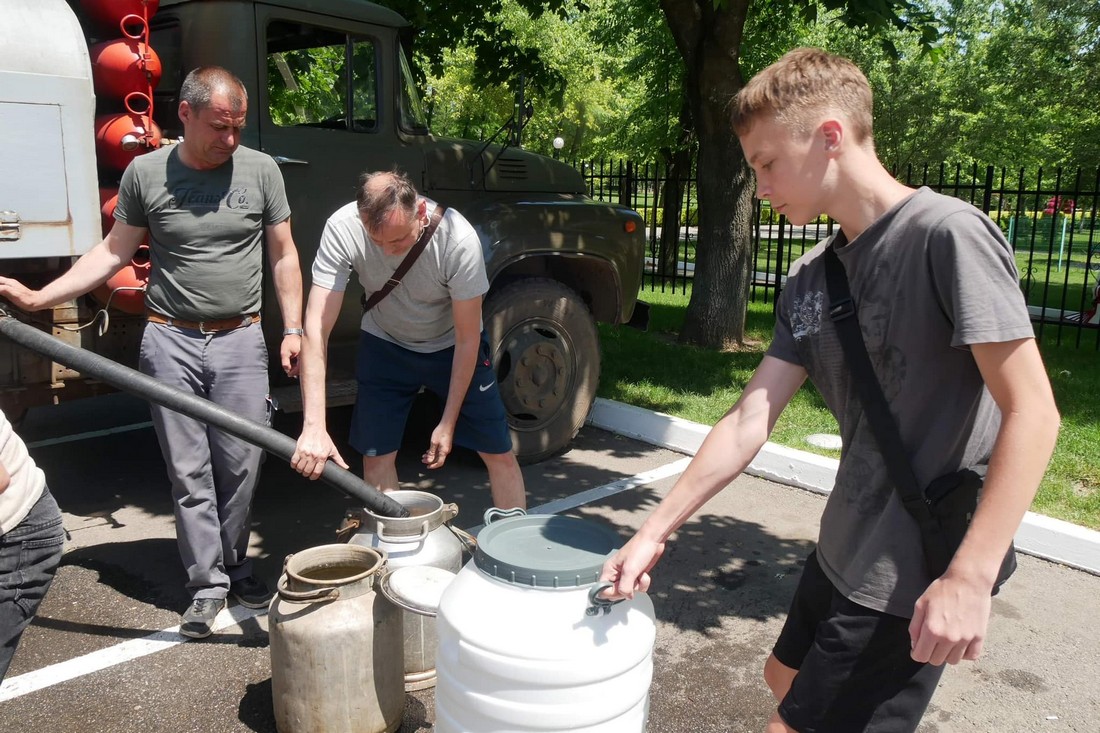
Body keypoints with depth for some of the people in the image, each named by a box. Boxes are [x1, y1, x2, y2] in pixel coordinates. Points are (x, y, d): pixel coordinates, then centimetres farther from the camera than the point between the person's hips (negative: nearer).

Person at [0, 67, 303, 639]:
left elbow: (282, 254, 6)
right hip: (170, 340, 0)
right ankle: (208, 586, 14)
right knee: (189, 472, 3)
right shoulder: (145, 174, 0)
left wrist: (294, 328, 1)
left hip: (241, 339, 0)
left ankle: (235, 567, 24)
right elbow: (114, 250, 8)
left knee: (240, 465, 4)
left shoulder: (260, 169, 1)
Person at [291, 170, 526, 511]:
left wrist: (448, 423, -18)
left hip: (451, 346, -1)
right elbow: (316, 328, -31)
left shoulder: (459, 239, -33)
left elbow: (467, 338, -22)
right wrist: (314, 426, -39)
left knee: (499, 453, 0)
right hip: (384, 345, 1)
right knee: (376, 456, -1)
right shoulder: (342, 229, -29)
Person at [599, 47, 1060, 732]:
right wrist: (654, 532, -3)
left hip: (911, 579, -8)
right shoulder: (810, 277, 3)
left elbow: (1032, 412, -20)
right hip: (842, 550, 8)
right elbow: (750, 419, 0)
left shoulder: (947, 233, -18)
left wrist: (971, 576, -25)